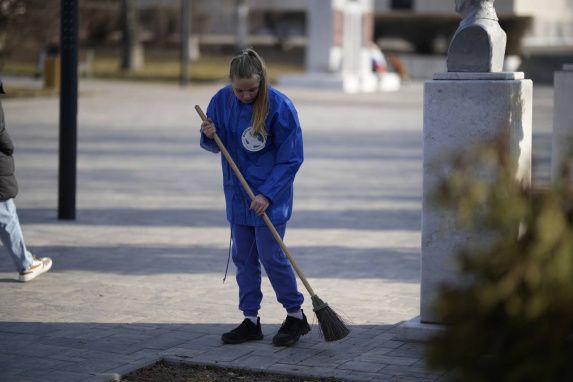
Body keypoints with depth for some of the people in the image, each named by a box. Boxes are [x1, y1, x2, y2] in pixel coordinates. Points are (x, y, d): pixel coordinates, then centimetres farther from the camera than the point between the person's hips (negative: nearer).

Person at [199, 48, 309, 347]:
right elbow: (215, 146, 10)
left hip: (270, 197, -5)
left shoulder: (280, 106, -17)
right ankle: (250, 320, 18)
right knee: (242, 257, 9)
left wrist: (267, 194, -20)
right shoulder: (222, 101, -3)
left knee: (271, 255, -5)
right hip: (237, 194, 5)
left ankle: (296, 316, 11)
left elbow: (291, 159, -13)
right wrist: (210, 136, -14)